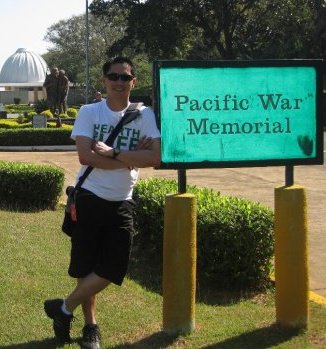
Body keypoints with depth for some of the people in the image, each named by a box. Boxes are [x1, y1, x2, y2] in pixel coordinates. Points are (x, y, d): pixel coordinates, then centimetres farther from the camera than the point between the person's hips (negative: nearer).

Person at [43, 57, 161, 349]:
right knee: (86, 267, 6)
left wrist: (111, 152, -19)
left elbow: (156, 158, -14)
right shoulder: (89, 112, -2)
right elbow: (86, 156, -16)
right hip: (89, 198, -1)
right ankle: (90, 325, 26)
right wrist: (131, 158, -15)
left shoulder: (145, 115, 0)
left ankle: (65, 308, 20)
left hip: (122, 202, 2)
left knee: (113, 269, -1)